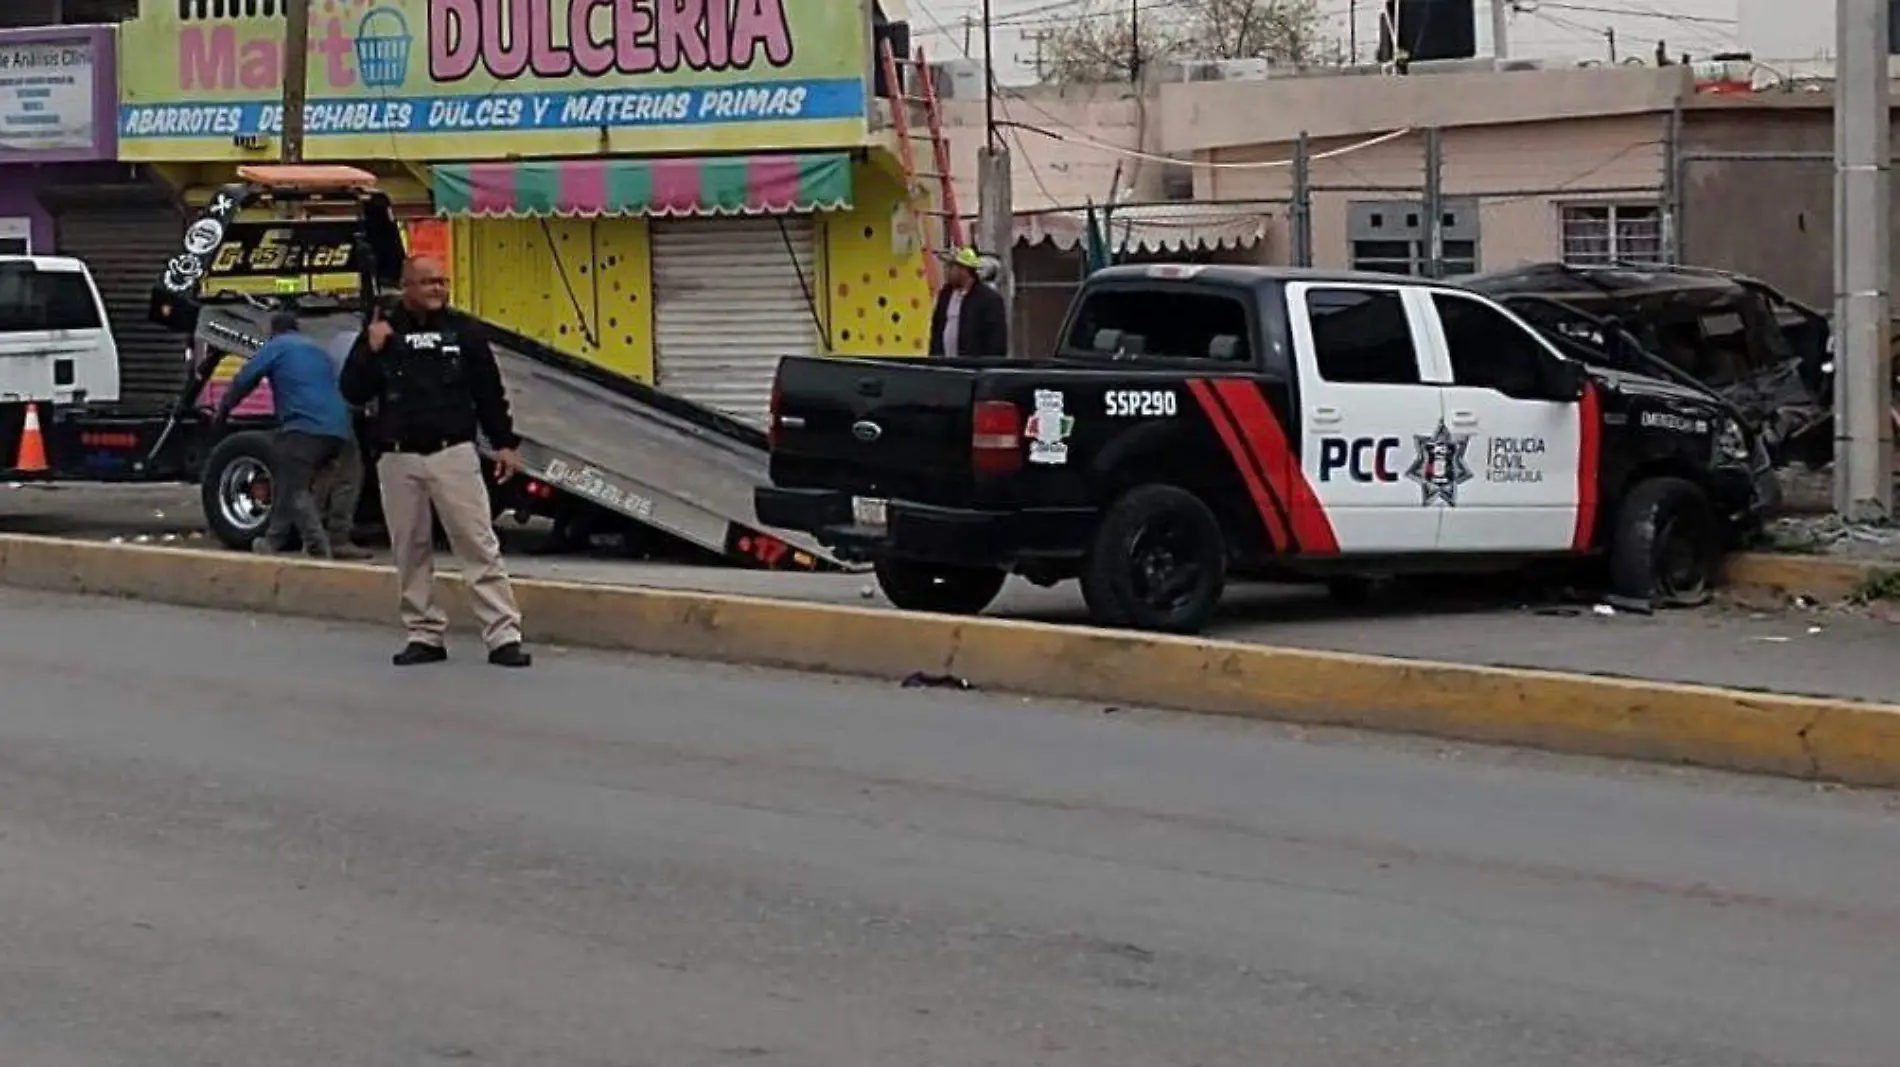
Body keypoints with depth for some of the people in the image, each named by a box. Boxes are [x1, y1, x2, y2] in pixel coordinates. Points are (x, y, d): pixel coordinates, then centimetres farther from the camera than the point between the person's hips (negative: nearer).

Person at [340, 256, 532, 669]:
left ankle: (503, 636, -10)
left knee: (479, 544, -7)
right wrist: (371, 350, -10)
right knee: (411, 551, 6)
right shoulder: (384, 332, 7)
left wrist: (504, 443, 5)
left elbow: (489, 391, 9)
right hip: (399, 460, 2)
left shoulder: (462, 332, 6)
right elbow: (353, 392, 3)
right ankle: (425, 635, 15)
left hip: (454, 454, -2)